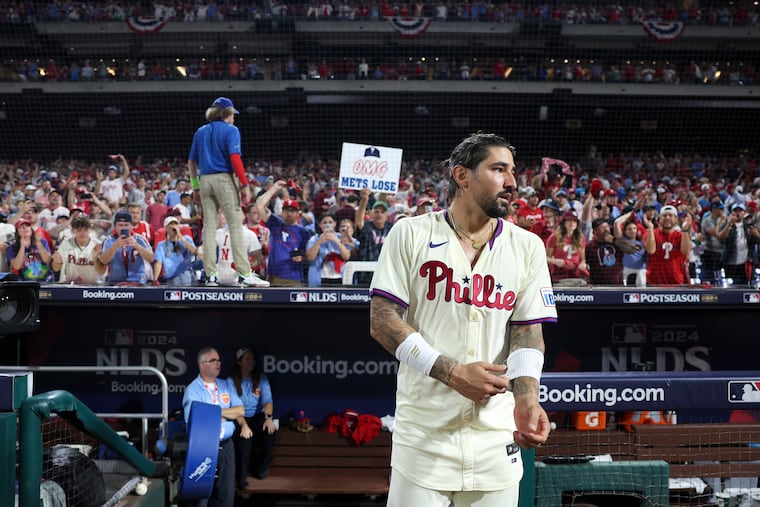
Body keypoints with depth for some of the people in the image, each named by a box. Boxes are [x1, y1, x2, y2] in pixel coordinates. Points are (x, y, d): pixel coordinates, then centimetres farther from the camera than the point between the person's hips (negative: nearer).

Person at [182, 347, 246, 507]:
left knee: (226, 491, 8)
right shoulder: (192, 390, -8)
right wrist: (229, 414, -8)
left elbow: (240, 410, 7)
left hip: (226, 445, 5)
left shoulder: (227, 386, 11)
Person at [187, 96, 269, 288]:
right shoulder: (230, 130, 0)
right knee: (236, 224, -7)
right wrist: (245, 184, -12)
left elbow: (191, 161, 16)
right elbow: (234, 158, -12)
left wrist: (196, 187, 21)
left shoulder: (200, 132, 18)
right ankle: (244, 274, -11)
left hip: (204, 179, 6)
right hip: (224, 178, -6)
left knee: (209, 227, 6)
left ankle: (211, 275, 5)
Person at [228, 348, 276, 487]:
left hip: (258, 416, 2)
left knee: (269, 429, -28)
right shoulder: (231, 381, -5)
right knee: (244, 434, -34)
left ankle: (261, 467, -4)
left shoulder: (261, 377, 3)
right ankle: (241, 476, -22)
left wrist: (268, 417, -27)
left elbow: (267, 399, -7)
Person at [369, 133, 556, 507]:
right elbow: (382, 322, -5)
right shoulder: (411, 234, 0)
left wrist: (526, 400, -15)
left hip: (496, 435, 3)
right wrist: (452, 373, -14)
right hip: (422, 431, -2)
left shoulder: (527, 246, 8)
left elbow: (528, 331, 3)